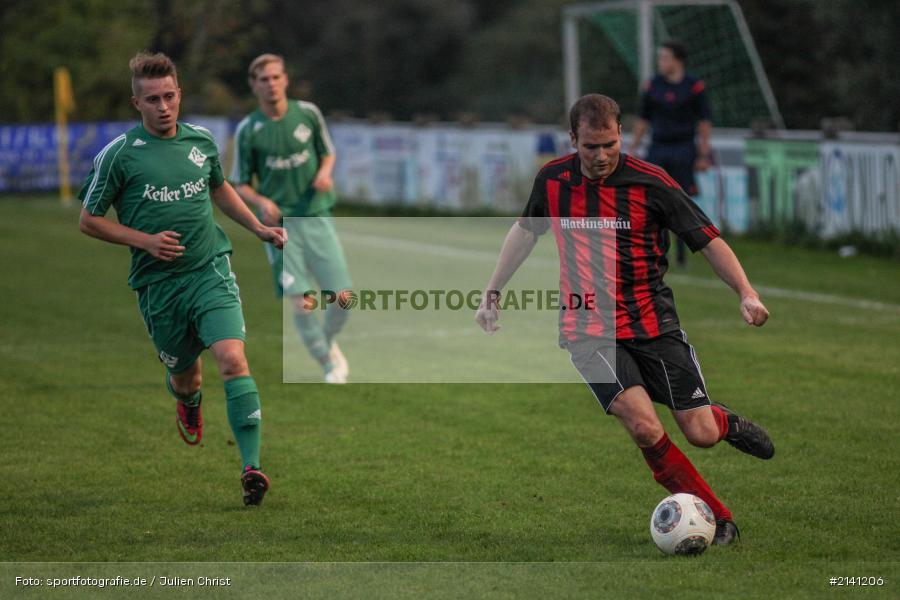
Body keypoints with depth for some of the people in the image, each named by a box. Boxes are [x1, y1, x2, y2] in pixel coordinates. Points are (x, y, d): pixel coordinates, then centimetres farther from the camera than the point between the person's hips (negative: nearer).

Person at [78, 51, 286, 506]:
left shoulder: (201, 141, 6)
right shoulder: (119, 154, -6)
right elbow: (89, 220, 0)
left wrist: (259, 228, 20)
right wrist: (145, 241, -12)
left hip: (211, 271, 1)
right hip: (158, 285, -1)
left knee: (232, 359, -19)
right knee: (184, 374, 13)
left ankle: (251, 467, -23)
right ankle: (188, 405, 53)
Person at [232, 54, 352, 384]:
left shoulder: (308, 113, 0)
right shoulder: (248, 130, -5)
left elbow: (328, 152, 15)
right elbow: (240, 184, 2)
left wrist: (324, 173, -7)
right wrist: (261, 201, -17)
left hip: (317, 216, 2)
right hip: (279, 222, -2)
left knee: (342, 296, -4)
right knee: (301, 302, -10)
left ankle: (328, 342, 27)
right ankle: (328, 363, 11)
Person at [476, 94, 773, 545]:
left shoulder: (650, 183, -10)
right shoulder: (552, 181, -1)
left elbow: (708, 240, -7)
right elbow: (526, 230, 19)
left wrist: (746, 293, -20)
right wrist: (493, 292, 20)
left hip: (652, 324, 0)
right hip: (588, 330, 1)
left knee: (701, 434, -5)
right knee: (644, 427, -22)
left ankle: (727, 423, 36)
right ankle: (716, 518, -6)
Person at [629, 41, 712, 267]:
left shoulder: (695, 87, -2)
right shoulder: (652, 86, 6)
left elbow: (704, 122, 0)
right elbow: (643, 120, 14)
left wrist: (703, 155, -5)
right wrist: (633, 149, 10)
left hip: (683, 149, -2)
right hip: (658, 149, 2)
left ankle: (681, 253, 13)